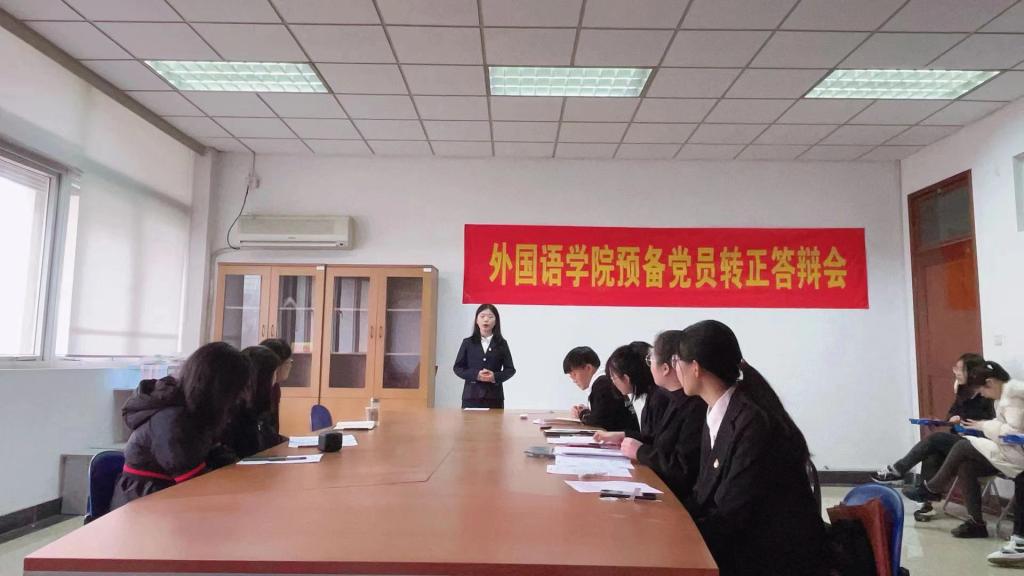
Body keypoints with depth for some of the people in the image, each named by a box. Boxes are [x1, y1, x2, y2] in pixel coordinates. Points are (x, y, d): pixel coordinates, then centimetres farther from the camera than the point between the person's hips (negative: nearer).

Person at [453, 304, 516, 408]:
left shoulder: (502, 344, 7)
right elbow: (458, 367, 4)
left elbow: (510, 369, 6)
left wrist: (495, 377, -13)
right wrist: (475, 375, -13)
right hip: (471, 396, 0)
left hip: (494, 397, 0)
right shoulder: (468, 343, 7)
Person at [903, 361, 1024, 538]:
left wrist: (984, 426, -15)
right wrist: (982, 426, 0)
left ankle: (931, 489, 1)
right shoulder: (1004, 395, 13)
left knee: (962, 446, -14)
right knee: (965, 466, -9)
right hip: (1008, 451, 9)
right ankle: (976, 523, -7)